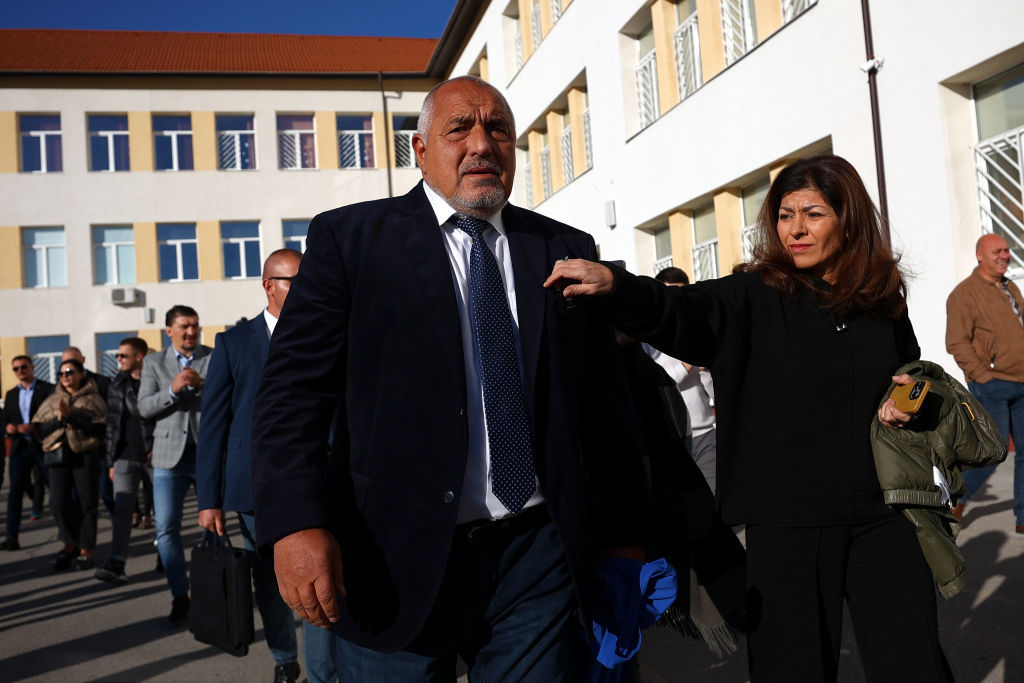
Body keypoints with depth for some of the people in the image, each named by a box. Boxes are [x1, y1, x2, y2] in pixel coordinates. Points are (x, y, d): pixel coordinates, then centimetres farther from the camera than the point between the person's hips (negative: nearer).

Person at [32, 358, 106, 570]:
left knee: (87, 503, 0)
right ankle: (70, 545, 19)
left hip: (85, 455, -3)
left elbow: (98, 427, -9)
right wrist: (58, 419, -10)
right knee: (58, 503, -3)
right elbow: (40, 429, 8)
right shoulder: (52, 400, 14)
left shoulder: (92, 399, 3)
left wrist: (71, 415, -16)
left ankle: (86, 551, 11)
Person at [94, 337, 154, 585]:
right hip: (125, 458, 3)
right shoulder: (117, 385, 10)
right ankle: (116, 565, -6)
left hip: (154, 456, -3)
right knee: (122, 510, -4)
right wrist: (111, 462, 9)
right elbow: (112, 424, 12)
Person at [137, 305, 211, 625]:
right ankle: (180, 596, 11)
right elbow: (145, 407, -1)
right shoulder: (154, 362, 9)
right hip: (170, 456, 1)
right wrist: (173, 389, -17)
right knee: (167, 529, -2)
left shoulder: (215, 358, 5)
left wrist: (203, 385, -21)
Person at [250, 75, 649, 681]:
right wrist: (297, 523, -18)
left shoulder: (567, 251, 10)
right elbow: (293, 389, -5)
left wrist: (624, 535, 12)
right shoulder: (350, 237, 1)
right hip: (397, 568, -2)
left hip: (539, 563, 3)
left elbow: (606, 402, 11)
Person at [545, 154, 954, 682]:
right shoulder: (754, 298, -4)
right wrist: (614, 286, -42)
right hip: (787, 519, -3)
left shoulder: (884, 301, 6)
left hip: (880, 515, 3)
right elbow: (680, 312, -23)